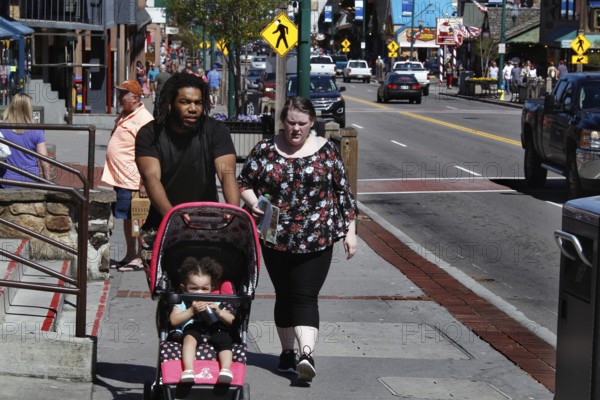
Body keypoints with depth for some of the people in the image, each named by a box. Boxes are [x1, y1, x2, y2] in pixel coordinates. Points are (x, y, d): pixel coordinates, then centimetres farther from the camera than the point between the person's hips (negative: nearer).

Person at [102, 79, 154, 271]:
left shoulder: (144, 119, -16)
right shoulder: (124, 115, 14)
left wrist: (144, 183, -23)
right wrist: (113, 173, 25)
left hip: (132, 181, -9)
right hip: (120, 177, 9)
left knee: (135, 219, -2)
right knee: (127, 218, 16)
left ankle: (139, 259, 6)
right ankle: (130, 255, 26)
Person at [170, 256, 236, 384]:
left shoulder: (215, 303, 24)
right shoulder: (182, 303, 19)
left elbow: (232, 321, 14)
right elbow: (173, 320, -1)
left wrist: (218, 312, -5)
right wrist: (192, 311, -11)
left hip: (215, 331, 2)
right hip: (193, 329, -2)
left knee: (224, 339, -31)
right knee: (190, 337, -36)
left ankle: (226, 369, -42)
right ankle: (188, 370, -49)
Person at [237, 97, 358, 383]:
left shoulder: (325, 150, 3)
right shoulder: (265, 150, 4)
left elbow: (343, 191, 6)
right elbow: (243, 182, 8)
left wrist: (350, 230, 4)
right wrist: (253, 202, -13)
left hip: (316, 240, -2)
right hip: (276, 238, 2)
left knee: (306, 297, -10)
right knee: (284, 295, 10)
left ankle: (307, 354, -21)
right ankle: (287, 352, 21)